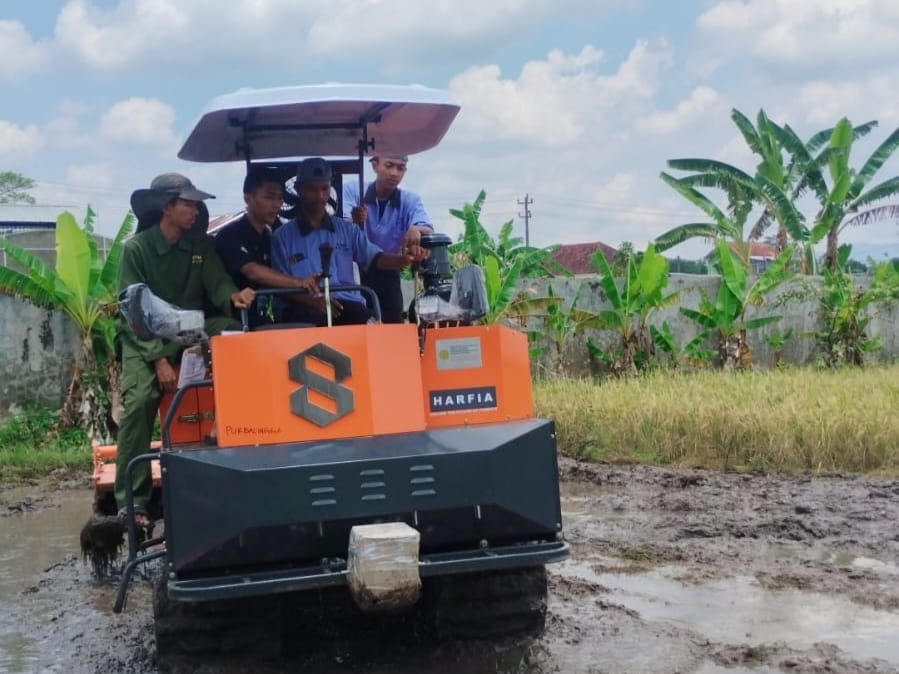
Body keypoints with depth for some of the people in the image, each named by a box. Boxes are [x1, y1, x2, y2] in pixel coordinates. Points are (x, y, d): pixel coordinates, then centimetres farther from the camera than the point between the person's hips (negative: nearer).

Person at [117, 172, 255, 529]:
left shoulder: (201, 245, 5)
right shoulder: (136, 249, -9)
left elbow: (217, 284, -7)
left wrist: (233, 296, -32)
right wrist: (160, 359, -21)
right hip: (146, 336, -3)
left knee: (233, 331, -27)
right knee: (140, 400, -27)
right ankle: (132, 500, -20)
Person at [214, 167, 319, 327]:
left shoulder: (272, 237, 16)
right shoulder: (230, 235, -7)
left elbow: (280, 282, 16)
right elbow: (253, 271, -22)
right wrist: (299, 282, -33)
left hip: (269, 322, 7)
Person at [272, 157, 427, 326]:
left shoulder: (347, 230, 19)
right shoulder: (283, 236, 11)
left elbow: (374, 257, 6)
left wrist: (404, 259, -18)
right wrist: (312, 300, -16)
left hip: (346, 304, 2)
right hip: (306, 307, -2)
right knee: (311, 320, -40)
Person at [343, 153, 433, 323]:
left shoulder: (410, 200, -4)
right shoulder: (352, 190, -9)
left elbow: (429, 232, -20)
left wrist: (416, 230, -45)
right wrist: (355, 221, -46)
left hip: (387, 276, 2)